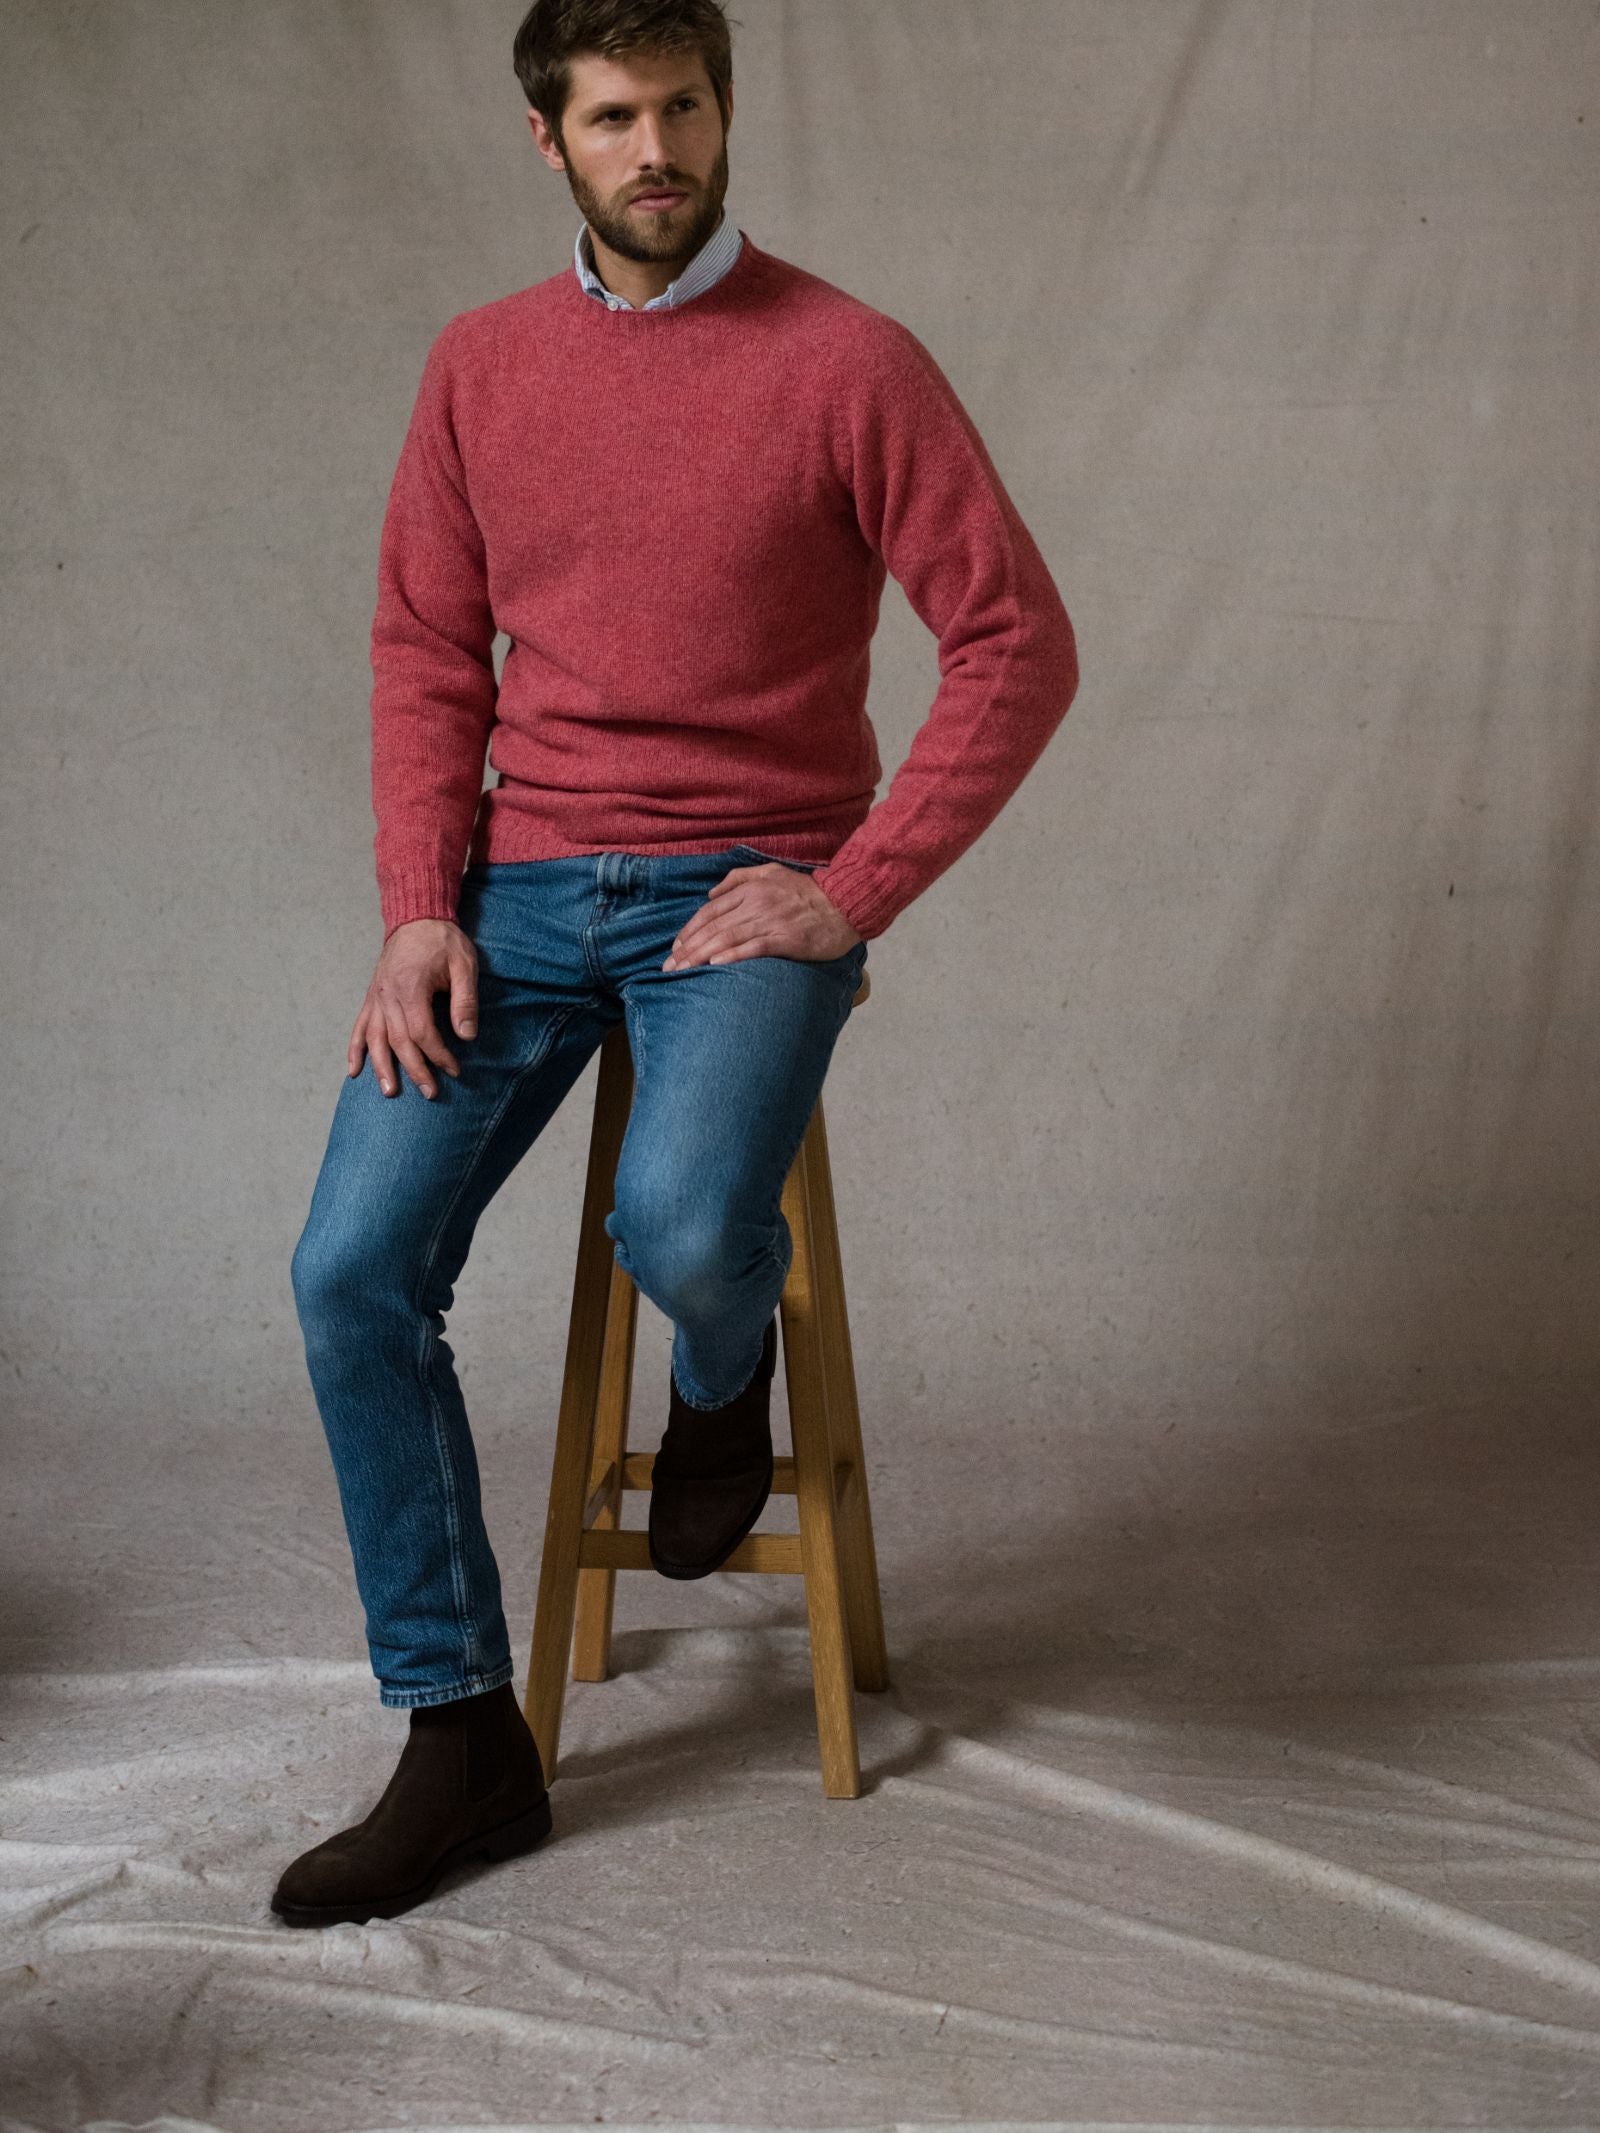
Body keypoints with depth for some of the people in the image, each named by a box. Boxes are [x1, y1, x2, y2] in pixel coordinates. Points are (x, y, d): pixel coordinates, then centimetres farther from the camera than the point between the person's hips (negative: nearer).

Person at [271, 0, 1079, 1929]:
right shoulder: (480, 364, 8)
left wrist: (851, 892, -12)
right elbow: (425, 654, 12)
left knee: (684, 1228, -32)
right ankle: (462, 1739, 4)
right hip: (522, 883, 4)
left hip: (751, 889, -4)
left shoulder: (843, 362, -5)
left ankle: (725, 1379, 10)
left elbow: (1019, 643, -6)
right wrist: (419, 907, -2)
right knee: (353, 1268, -12)